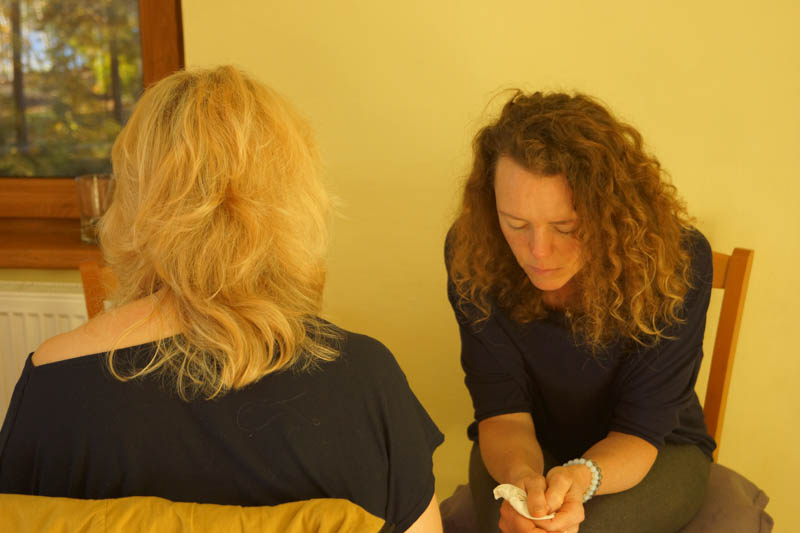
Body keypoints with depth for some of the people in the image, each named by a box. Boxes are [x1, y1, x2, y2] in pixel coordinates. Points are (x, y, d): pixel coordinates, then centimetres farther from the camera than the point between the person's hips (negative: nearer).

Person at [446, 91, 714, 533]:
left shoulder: (676, 261, -25)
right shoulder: (471, 254, -21)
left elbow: (641, 429, -21)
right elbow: (502, 410, -18)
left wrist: (582, 477, -43)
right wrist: (521, 475, -40)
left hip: (656, 452, -1)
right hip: (528, 447, 1)